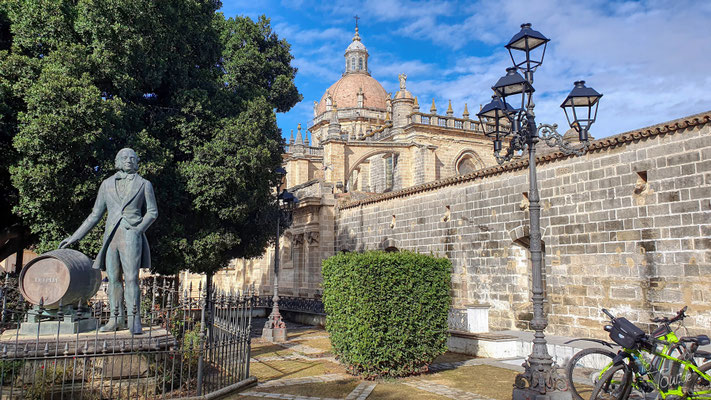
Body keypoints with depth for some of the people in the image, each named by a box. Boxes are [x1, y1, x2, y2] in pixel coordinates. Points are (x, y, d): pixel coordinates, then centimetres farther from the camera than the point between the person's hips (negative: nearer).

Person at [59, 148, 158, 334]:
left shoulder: (143, 184, 8)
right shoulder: (107, 184, 14)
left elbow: (152, 212, 9)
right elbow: (96, 215, 16)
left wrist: (139, 229, -8)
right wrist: (74, 237, 14)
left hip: (131, 235, -3)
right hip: (111, 235, 3)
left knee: (131, 278, -11)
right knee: (113, 279, 5)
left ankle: (134, 321, -10)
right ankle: (117, 319, 12)